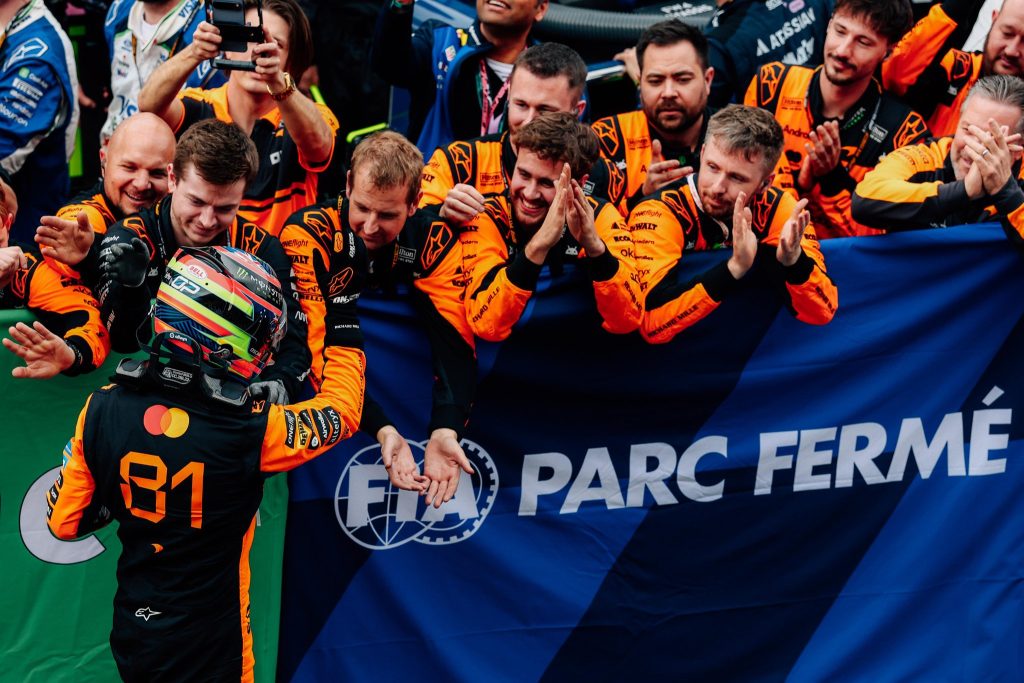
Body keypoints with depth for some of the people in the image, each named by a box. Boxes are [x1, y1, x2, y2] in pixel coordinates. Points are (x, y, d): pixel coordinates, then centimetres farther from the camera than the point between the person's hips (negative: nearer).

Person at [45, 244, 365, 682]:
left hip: (130, 641, 4)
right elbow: (341, 413, -4)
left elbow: (64, 522, -2)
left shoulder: (103, 410, -13)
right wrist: (343, 319, 6)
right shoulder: (248, 431, -23)